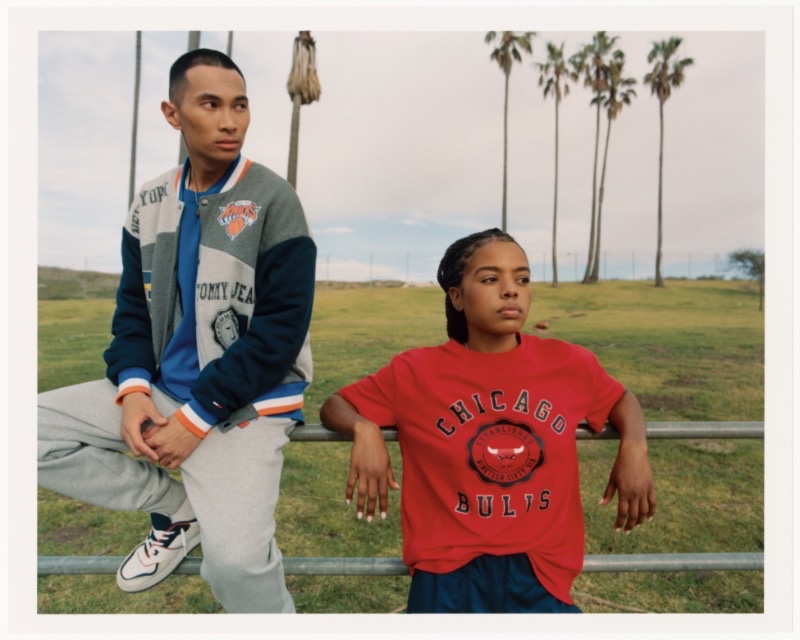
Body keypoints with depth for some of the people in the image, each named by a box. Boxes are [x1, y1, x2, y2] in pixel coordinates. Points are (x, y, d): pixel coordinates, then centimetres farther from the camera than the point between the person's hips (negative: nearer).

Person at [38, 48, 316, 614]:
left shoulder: (272, 200, -11)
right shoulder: (150, 204, 7)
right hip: (164, 389, 7)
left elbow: (279, 333, -15)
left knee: (236, 560, -25)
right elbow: (133, 307, 10)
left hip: (248, 403, -6)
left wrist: (196, 418, -16)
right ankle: (176, 507, 10)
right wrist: (133, 389, -9)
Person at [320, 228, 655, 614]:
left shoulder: (570, 364, -2)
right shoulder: (415, 372, -7)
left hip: (541, 571, 2)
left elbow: (622, 398, 17)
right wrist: (364, 430, -19)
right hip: (451, 570, -1)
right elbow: (334, 405, 3)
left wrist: (634, 446, -4)